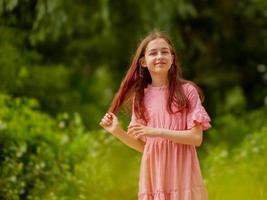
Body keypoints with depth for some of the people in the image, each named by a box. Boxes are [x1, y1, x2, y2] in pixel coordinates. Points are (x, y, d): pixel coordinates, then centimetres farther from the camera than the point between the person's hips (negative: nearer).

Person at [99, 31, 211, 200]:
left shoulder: (186, 91, -1)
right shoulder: (141, 97, 8)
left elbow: (196, 137, -7)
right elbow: (143, 145, 12)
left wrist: (157, 132, -15)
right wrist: (118, 131, -2)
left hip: (182, 173, -3)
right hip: (154, 175, 3)